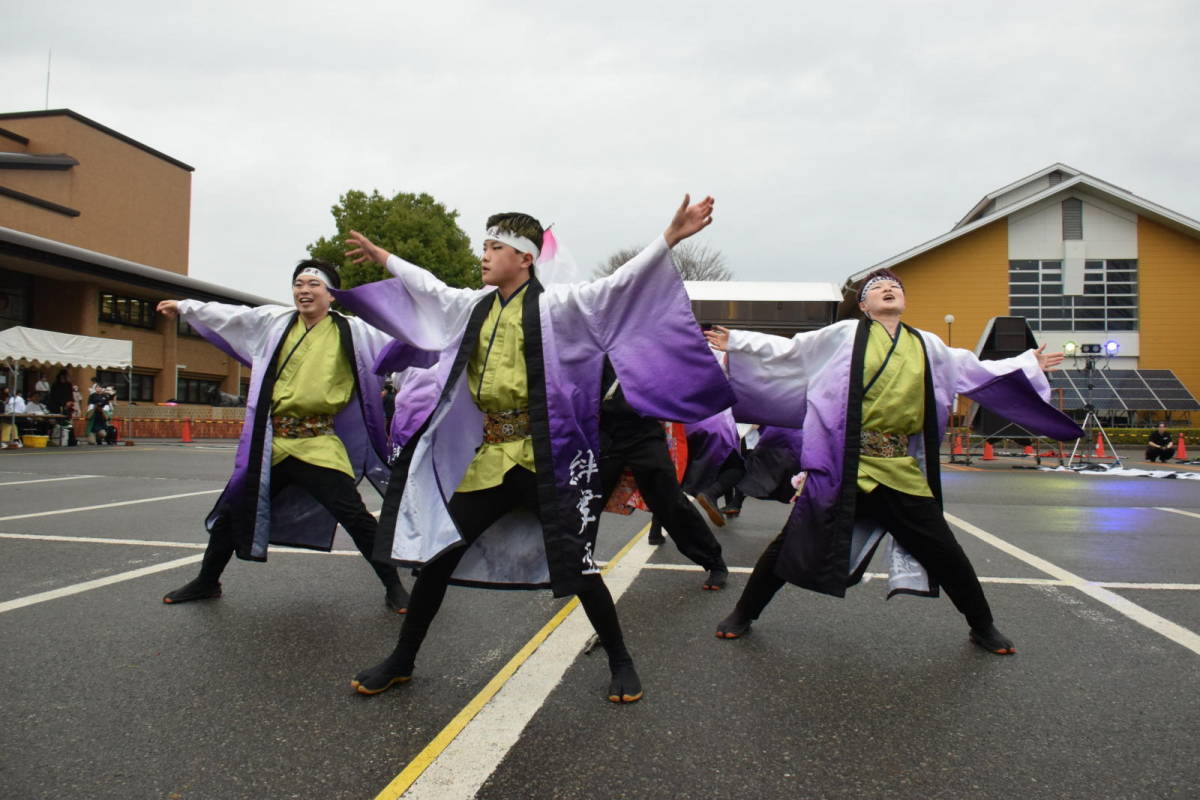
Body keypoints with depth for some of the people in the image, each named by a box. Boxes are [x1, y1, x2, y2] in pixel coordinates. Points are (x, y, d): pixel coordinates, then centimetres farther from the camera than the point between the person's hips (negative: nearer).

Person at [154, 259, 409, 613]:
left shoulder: (350, 331, -1)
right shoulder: (274, 321, 9)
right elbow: (228, 315, 21)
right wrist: (185, 306, 29)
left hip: (319, 444, -4)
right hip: (272, 443, 4)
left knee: (354, 515, -13)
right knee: (233, 510, 15)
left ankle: (393, 587, 3)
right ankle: (206, 582, 38)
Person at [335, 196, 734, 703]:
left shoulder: (553, 305, -5)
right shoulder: (476, 306, 12)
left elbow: (620, 284, -15)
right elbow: (428, 288, 30)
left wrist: (671, 237, -26)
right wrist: (383, 257, 42)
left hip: (543, 459, -6)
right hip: (486, 457, 6)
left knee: (575, 562, -2)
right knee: (437, 552, 9)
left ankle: (620, 662, 20)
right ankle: (402, 661, 27)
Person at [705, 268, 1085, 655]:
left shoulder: (927, 345, 14)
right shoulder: (845, 335, 4)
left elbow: (974, 370, 28)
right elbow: (789, 350, 10)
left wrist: (1029, 364, 33)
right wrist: (735, 341, 10)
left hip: (902, 471, 3)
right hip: (843, 466, -3)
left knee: (943, 551, 8)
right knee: (796, 541, -2)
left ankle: (983, 627, 32)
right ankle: (743, 613, 16)